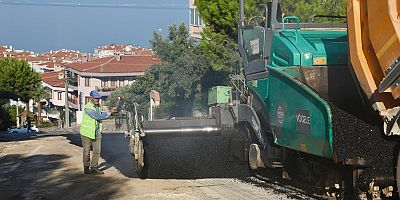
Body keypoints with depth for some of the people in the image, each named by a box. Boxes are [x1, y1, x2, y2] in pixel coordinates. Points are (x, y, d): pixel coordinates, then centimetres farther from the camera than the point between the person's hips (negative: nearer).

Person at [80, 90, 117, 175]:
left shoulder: (98, 106, 5)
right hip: (87, 133, -6)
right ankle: (86, 169, 16)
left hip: (97, 132, 7)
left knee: (97, 151, 0)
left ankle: (93, 168, 8)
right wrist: (110, 112, -22)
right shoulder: (88, 108, -21)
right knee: (87, 152, 6)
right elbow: (98, 117, -27)